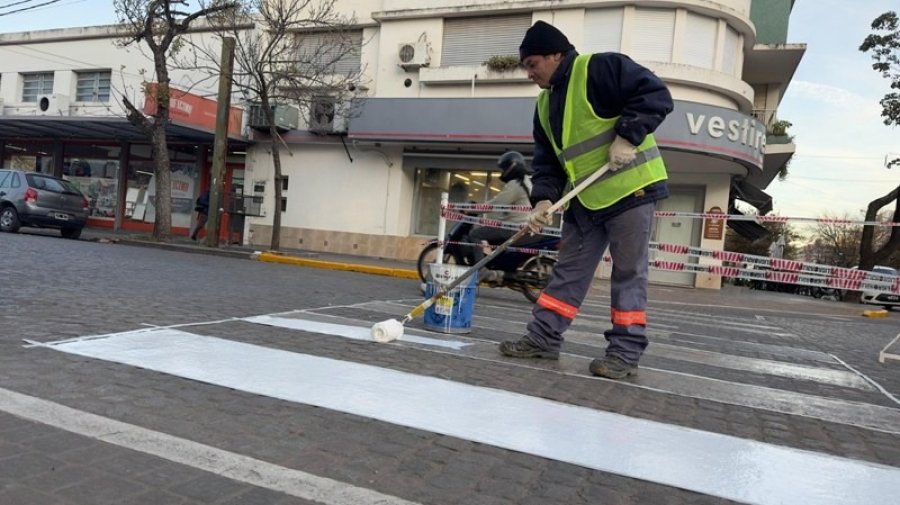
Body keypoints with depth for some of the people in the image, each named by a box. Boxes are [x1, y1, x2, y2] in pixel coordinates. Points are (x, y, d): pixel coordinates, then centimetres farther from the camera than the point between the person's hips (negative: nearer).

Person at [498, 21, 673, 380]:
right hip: (585, 200, 8)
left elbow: (655, 94, -15)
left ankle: (625, 351, 8)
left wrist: (627, 136, -22)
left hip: (630, 188, -8)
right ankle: (543, 338, 18)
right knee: (569, 270, 10)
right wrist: (544, 198, -3)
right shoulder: (546, 104, 14)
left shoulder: (600, 68, -10)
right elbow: (547, 161, 11)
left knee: (628, 272, 0)